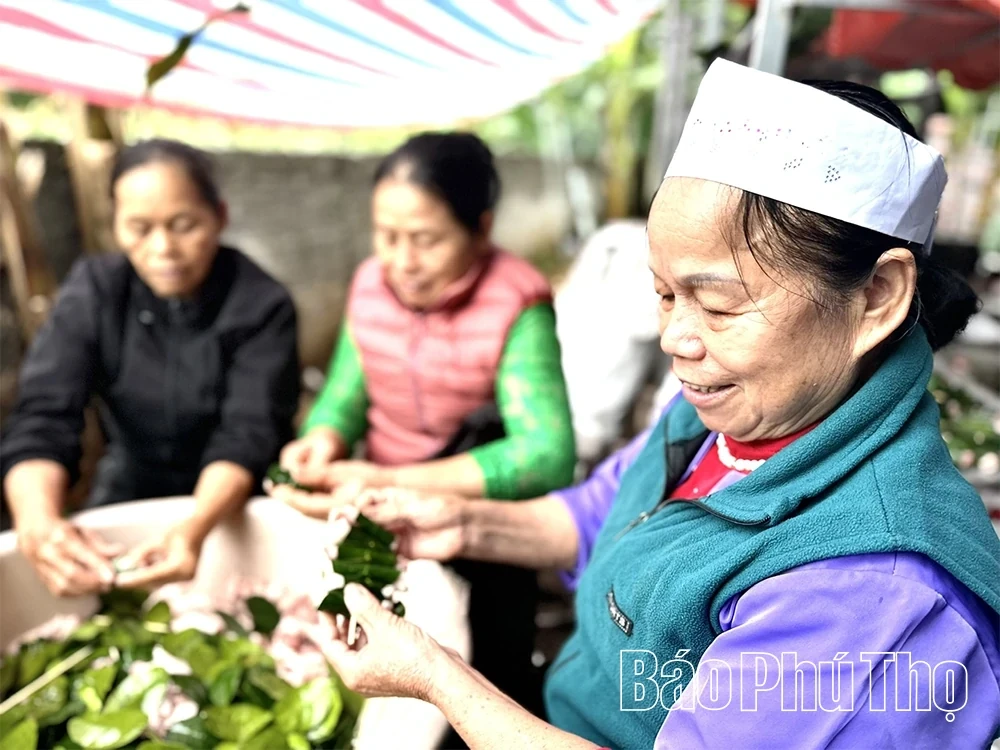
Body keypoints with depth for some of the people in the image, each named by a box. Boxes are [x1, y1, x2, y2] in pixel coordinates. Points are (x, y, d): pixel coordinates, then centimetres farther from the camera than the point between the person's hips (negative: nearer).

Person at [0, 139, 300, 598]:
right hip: (129, 495, 3)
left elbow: (247, 433, -24)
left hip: (234, 504, -2)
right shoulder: (92, 292, -11)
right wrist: (37, 522, -41)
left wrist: (194, 529, -44)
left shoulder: (262, 306, -17)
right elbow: (41, 417, -19)